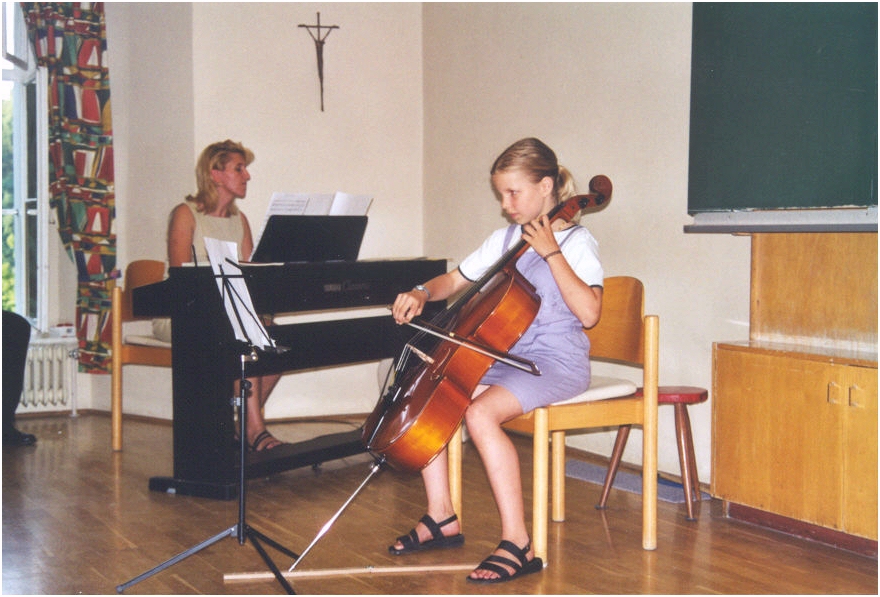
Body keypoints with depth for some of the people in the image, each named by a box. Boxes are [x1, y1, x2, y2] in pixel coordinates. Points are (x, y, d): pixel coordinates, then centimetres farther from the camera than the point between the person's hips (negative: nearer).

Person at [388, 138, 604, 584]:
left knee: (480, 412, -31)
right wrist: (423, 293, -2)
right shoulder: (505, 239, 14)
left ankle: (518, 543, -25)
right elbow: (453, 282, 19)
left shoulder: (576, 242, -7)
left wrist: (551, 252, -22)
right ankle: (441, 518, 2)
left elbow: (587, 312, -23)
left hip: (556, 362, -8)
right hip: (506, 356, 8)